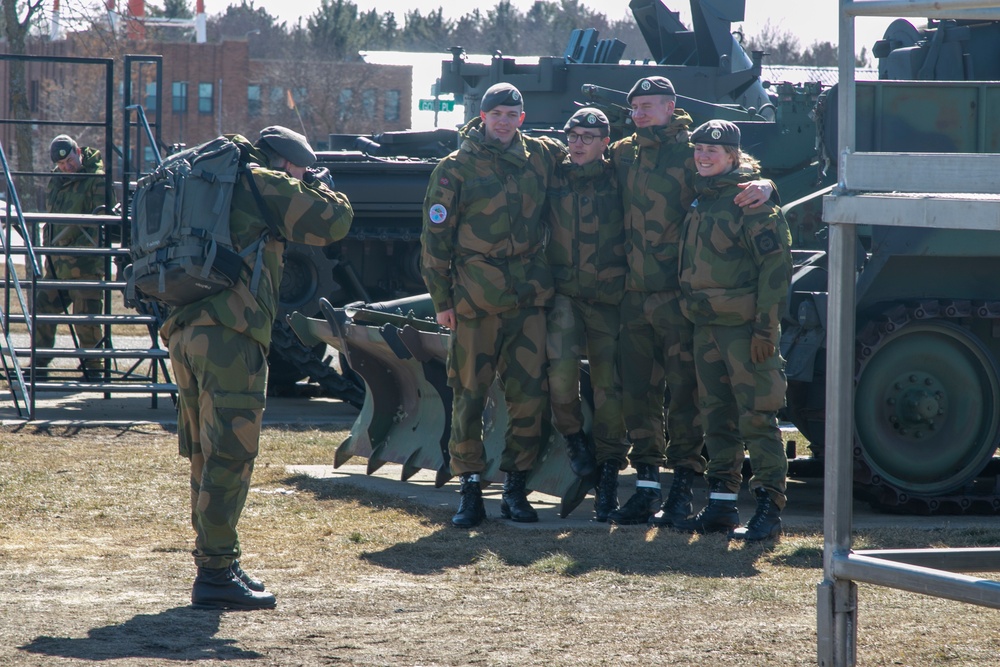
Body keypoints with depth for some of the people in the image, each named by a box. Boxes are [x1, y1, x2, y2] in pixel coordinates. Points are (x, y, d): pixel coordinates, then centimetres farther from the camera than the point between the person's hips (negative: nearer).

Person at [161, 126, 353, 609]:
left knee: (208, 456, 16)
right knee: (230, 456, -9)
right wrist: (317, 187, 19)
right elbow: (334, 221, 0)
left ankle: (215, 565, 21)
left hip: (183, 330, 9)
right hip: (228, 333, -9)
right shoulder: (264, 184, 1)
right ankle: (216, 573, -13)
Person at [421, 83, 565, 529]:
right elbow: (435, 237, 1)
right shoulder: (456, 169, 0)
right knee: (469, 395, -2)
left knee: (530, 395, 0)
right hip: (475, 298, -3)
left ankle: (515, 488, 9)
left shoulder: (540, 156, 10)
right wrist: (441, 299, -3)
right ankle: (470, 489, 5)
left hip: (528, 297, 3)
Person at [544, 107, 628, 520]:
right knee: (560, 369, -24)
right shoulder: (553, 178, 6)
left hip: (609, 298, 0)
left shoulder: (618, 179, 5)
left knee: (609, 386, 0)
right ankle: (573, 436, 5)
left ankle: (606, 481, 10)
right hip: (564, 294, 0)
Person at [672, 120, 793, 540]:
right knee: (717, 418, 11)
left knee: (757, 416, -7)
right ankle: (722, 503, 16)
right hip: (706, 325, 8)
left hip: (744, 325, -8)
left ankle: (769, 509, -7)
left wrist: (766, 327, -18)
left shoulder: (751, 198, -9)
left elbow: (776, 264, -14)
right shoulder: (700, 199, 16)